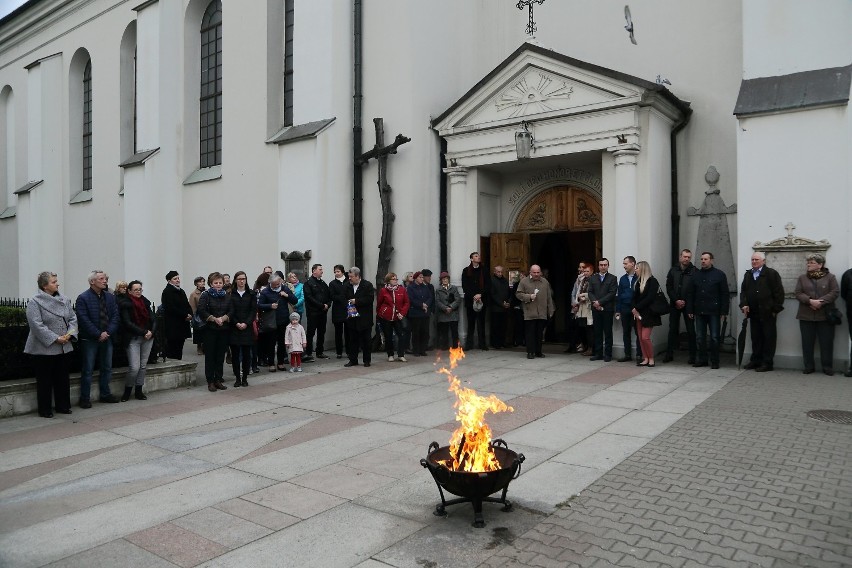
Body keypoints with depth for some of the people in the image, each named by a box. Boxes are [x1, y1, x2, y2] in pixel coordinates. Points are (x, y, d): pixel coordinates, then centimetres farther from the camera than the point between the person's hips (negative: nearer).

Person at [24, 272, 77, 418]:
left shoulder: (64, 300, 9)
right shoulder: (34, 302, -9)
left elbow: (73, 318, 9)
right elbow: (37, 325, -17)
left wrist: (69, 334, -8)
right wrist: (56, 338, -19)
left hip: (65, 348, 6)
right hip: (44, 349, -6)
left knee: (63, 379, 13)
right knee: (45, 381, 4)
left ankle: (63, 406, 24)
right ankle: (45, 410, 14)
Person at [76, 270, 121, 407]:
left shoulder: (110, 297, 9)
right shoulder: (83, 298, -8)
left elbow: (115, 317, 5)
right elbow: (84, 320, -14)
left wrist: (108, 332, -10)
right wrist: (98, 334, -17)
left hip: (106, 338, 5)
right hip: (89, 339, -5)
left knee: (107, 368, 12)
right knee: (88, 370, 0)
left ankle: (105, 394, 24)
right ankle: (85, 398, 8)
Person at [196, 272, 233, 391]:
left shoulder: (226, 296, 10)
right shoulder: (206, 295, -1)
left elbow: (231, 311, 4)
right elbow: (201, 311, -12)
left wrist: (223, 318, -13)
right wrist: (214, 319, -18)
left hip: (224, 330, 3)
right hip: (210, 329, -3)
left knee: (220, 355, 7)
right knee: (210, 356, 1)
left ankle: (219, 380, 15)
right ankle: (210, 382, 7)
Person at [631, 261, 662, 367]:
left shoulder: (652, 281, -7)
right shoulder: (637, 282, 14)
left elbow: (649, 298, -16)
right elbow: (633, 297, 8)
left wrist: (636, 308, -15)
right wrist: (634, 309, -8)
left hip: (648, 313, -7)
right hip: (638, 314, 7)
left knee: (645, 337, -11)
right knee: (640, 337, 4)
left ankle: (651, 359, 3)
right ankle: (645, 359, 11)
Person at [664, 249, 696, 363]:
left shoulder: (694, 271, -3)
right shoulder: (673, 270, 6)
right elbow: (669, 287, 3)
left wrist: (685, 302, -9)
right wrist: (676, 300, -7)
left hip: (688, 305, -2)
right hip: (675, 304, 3)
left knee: (690, 330, 1)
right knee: (673, 329, 7)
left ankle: (692, 355, 8)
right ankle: (669, 354, 13)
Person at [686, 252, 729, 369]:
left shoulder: (719, 275, 1)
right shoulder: (695, 275, 10)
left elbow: (725, 294, -1)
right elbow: (689, 294, 10)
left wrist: (724, 311, -7)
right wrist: (690, 310, 4)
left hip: (714, 311, -3)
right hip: (699, 311, 3)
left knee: (714, 337, 1)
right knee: (699, 337, 7)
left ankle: (714, 361, 9)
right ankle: (702, 359, 16)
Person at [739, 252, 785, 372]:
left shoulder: (772, 273, -4)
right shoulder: (748, 274, 14)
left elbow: (779, 292, -7)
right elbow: (743, 291, 14)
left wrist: (775, 309, -11)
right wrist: (744, 304, -1)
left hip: (767, 312, -5)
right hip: (753, 312, 5)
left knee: (768, 338, 1)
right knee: (755, 338, 11)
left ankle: (767, 363, 6)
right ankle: (755, 360, 19)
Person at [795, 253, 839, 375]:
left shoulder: (830, 277, 4)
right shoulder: (802, 278, 10)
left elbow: (835, 292, -6)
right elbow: (798, 293, 0)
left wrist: (821, 302, -18)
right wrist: (810, 301, -17)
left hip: (825, 316, -2)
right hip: (806, 316, 2)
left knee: (826, 342, 2)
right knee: (807, 342, 4)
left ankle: (827, 367, 12)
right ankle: (808, 366, 13)